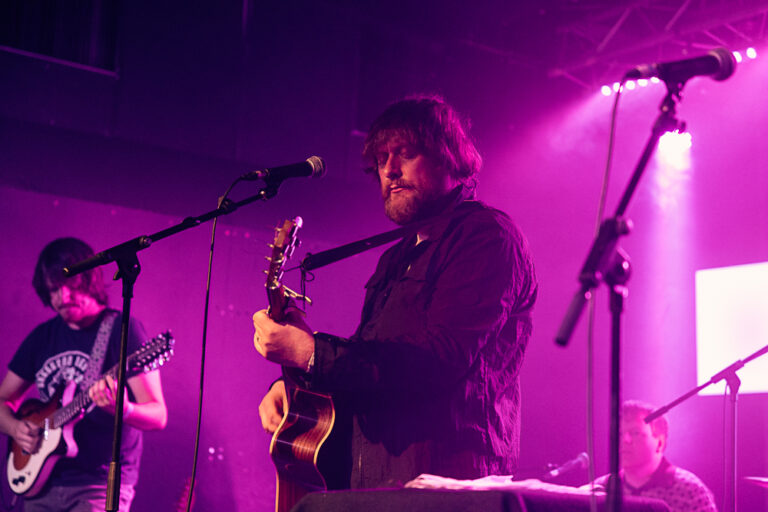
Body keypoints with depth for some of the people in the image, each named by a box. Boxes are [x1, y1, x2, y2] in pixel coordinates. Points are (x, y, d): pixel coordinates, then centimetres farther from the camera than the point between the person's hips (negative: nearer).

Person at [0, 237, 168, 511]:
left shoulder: (123, 330, -6)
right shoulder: (42, 336, 10)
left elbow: (158, 416, -11)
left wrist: (122, 408, -32)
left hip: (101, 486, -5)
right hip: (41, 484, 5)